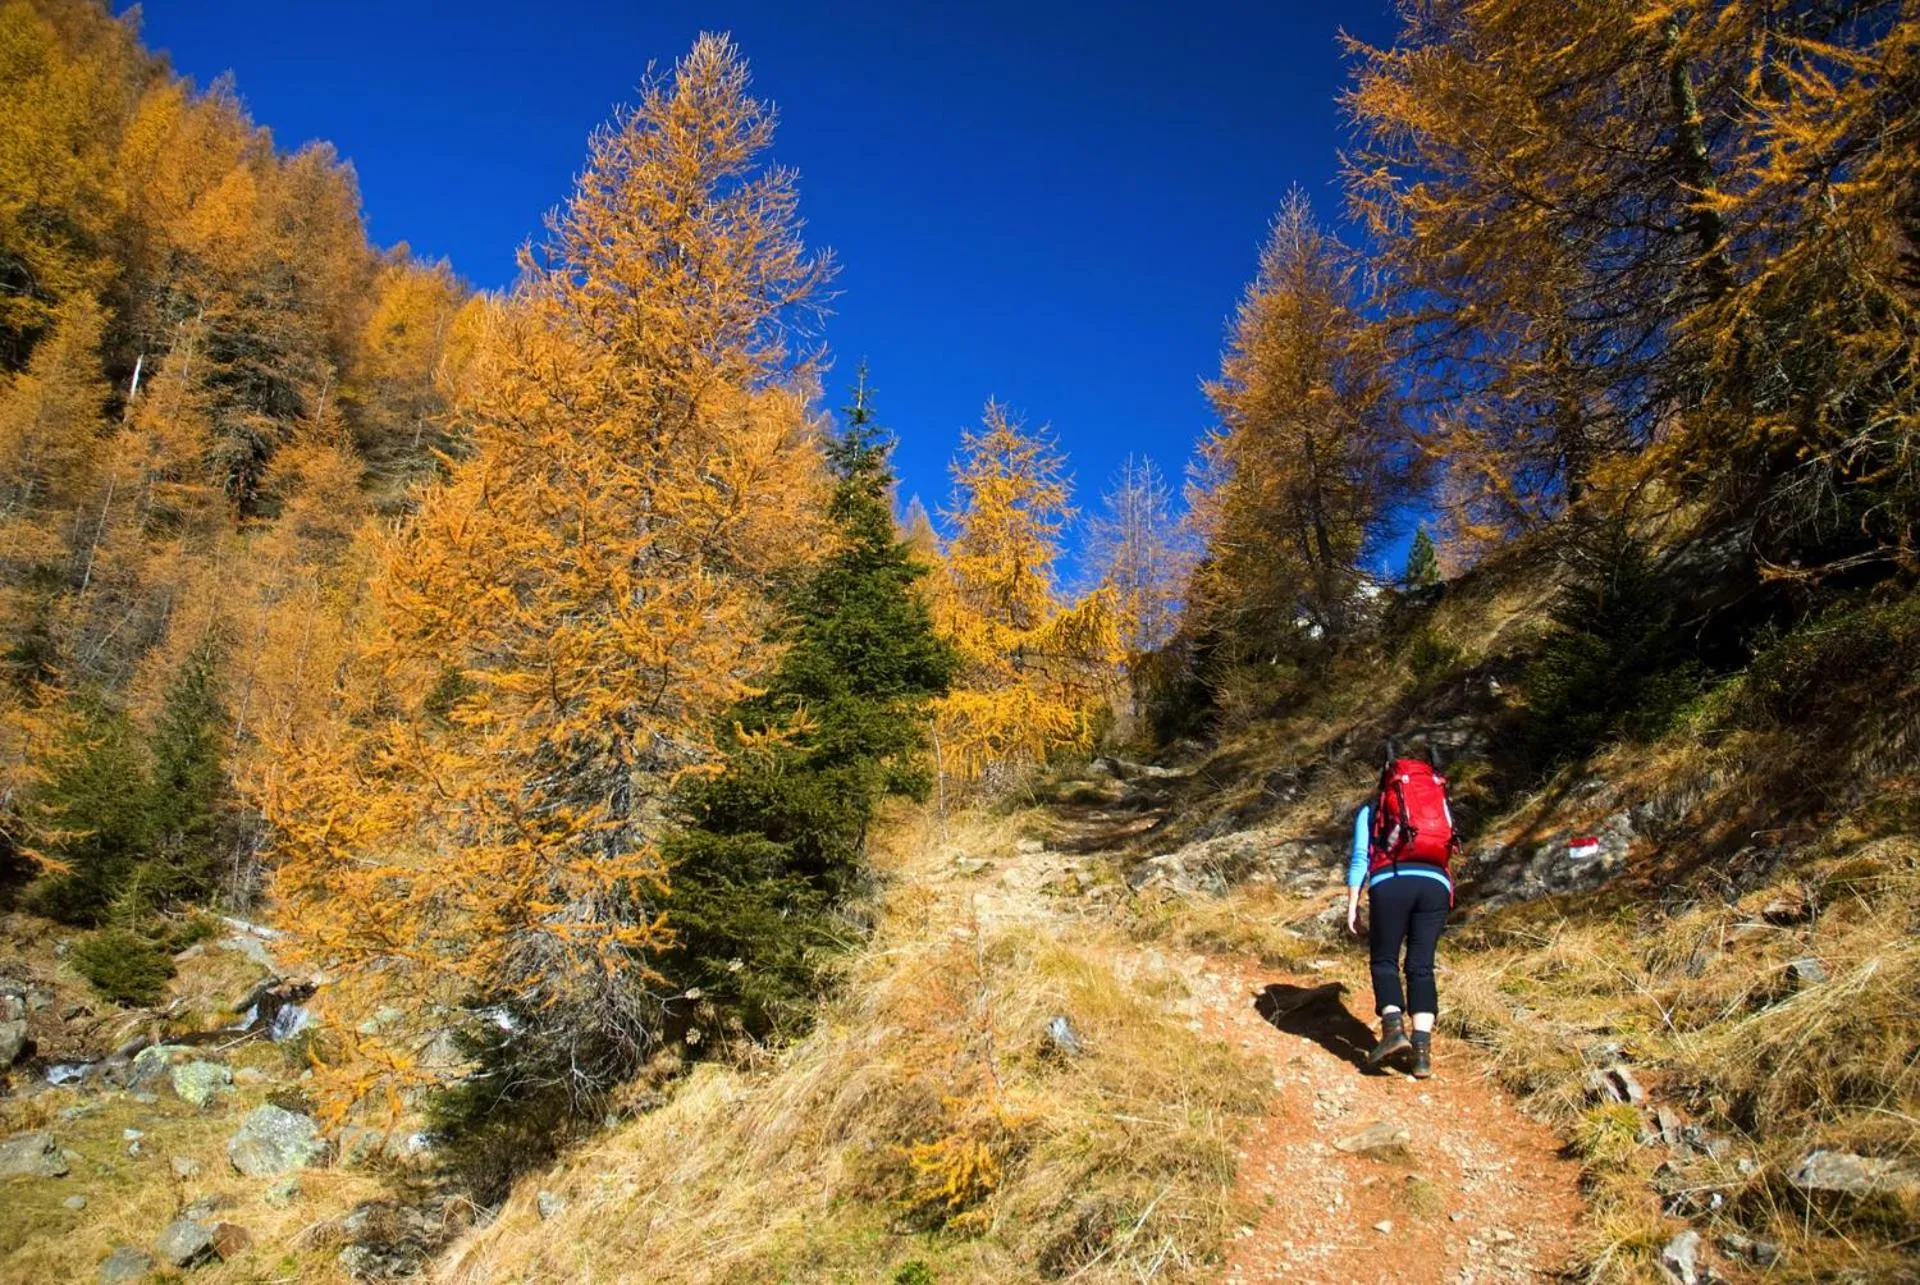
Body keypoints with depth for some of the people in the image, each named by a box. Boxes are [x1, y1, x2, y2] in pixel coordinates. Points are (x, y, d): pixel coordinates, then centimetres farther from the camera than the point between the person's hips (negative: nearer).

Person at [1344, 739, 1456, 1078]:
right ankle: (1423, 1049, -4)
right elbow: (1443, 852, 24)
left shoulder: (1371, 811, 19)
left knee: (1384, 960, 8)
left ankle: (1393, 1028, -13)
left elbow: (1360, 858, 8)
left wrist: (1352, 904, 6)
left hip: (1391, 882, -3)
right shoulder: (1440, 806, 29)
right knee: (1421, 966, 6)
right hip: (1436, 885, 3)